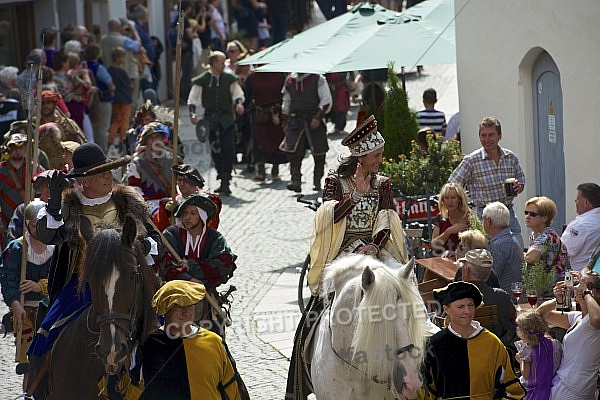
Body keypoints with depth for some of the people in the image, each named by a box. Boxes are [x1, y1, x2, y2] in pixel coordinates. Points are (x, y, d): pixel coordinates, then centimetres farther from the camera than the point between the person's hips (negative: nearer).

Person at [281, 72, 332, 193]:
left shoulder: (318, 79, -4)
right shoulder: (290, 80, 9)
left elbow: (326, 101, -7)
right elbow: (286, 103, 19)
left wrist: (318, 117, -18)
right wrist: (285, 123, 16)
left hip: (314, 123, -3)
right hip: (295, 121, 3)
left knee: (318, 153, 4)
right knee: (293, 152, -11)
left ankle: (317, 182, 17)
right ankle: (296, 181, -12)